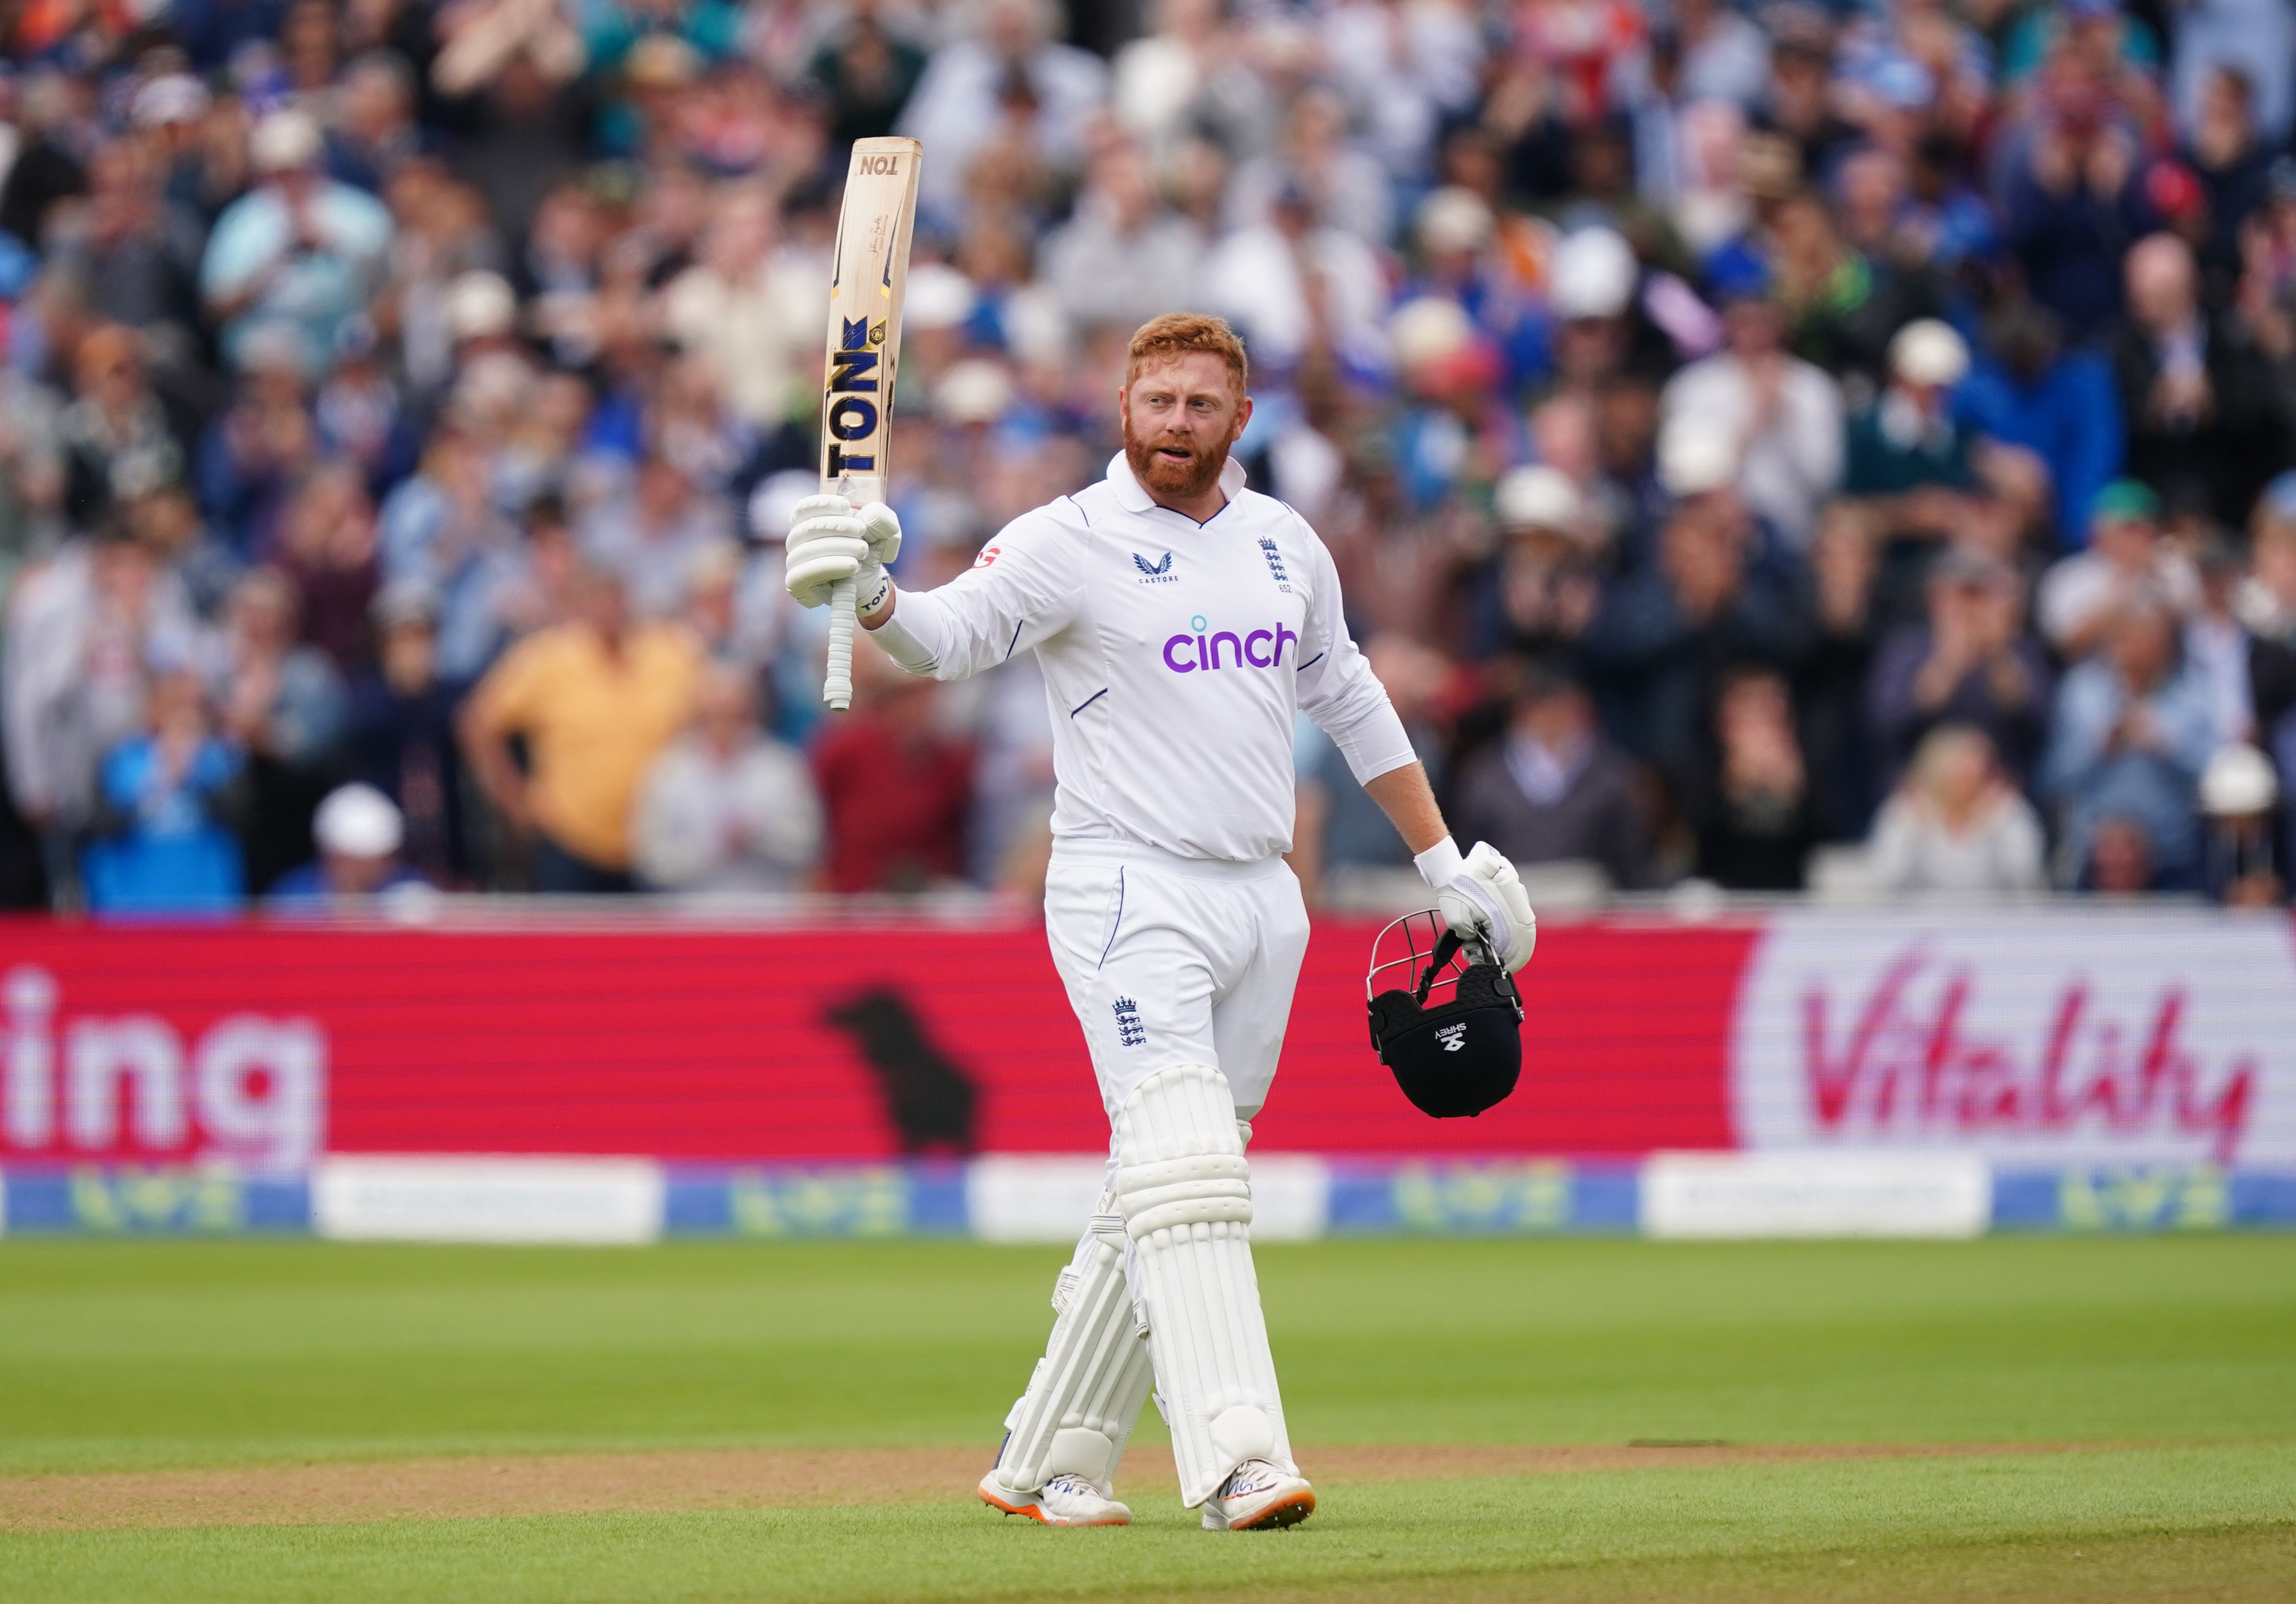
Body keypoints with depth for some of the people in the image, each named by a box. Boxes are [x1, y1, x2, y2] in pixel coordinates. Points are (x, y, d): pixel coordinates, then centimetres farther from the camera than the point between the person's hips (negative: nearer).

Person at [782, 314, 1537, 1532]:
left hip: (1265, 904, 6)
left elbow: (1350, 703, 24)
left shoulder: (1285, 545, 13)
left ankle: (1044, 1461, 16)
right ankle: (1238, 1463, -27)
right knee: (1182, 1171, -18)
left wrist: (1448, 865, 24)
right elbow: (948, 635, -19)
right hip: (1131, 896, -6)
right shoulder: (1071, 542, -5)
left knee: (1160, 1196, 8)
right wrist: (877, 599, -42)